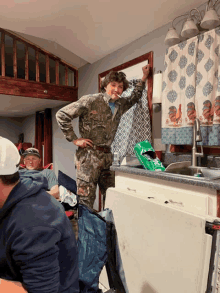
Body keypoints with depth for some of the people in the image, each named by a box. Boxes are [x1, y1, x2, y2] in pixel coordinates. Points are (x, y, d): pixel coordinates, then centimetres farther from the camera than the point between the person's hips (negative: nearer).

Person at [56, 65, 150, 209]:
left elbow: (134, 97, 36)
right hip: (89, 155, -6)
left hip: (107, 156, 7)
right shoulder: (90, 101, -6)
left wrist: (144, 77, 30)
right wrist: (74, 139, -8)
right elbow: (61, 115, -6)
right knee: (86, 200, -4)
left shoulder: (121, 104, 14)